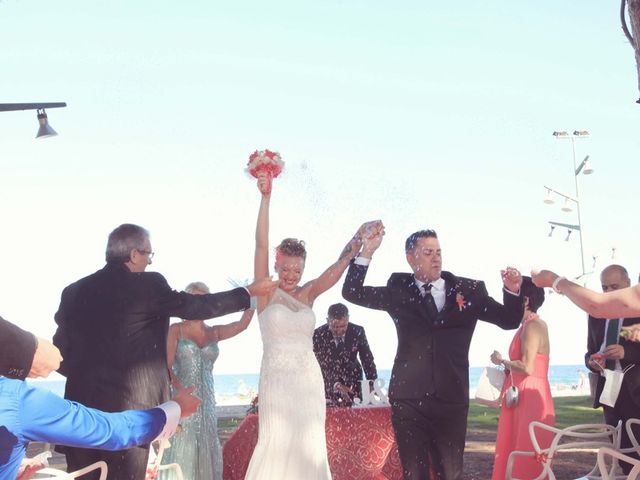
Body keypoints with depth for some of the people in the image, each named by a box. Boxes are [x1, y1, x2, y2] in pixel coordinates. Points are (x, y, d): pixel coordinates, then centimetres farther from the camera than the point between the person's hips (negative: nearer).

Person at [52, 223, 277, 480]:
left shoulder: (74, 291, 7)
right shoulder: (148, 285, -6)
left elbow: (60, 354, 10)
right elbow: (195, 306, 5)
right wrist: (249, 292, 16)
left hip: (81, 408, 5)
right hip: (128, 410, -5)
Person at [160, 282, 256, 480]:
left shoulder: (214, 333, 11)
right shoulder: (176, 330, 3)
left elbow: (242, 324, -3)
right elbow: (166, 365, -7)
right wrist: (180, 390, -22)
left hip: (206, 400, 4)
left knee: (206, 450, 3)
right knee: (181, 448, -7)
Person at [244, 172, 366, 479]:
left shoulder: (307, 294, 8)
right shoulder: (266, 292, -1)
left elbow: (336, 270, -9)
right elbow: (261, 245, -10)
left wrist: (355, 249, -28)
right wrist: (265, 197, -18)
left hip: (309, 379, 4)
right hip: (276, 378, -4)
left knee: (309, 445, 5)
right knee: (276, 443, -6)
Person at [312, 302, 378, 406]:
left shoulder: (357, 332, -11)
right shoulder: (318, 335, -17)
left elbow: (367, 360, -3)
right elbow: (320, 365, -21)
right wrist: (335, 384, -37)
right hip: (329, 386, -1)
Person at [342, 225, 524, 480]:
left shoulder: (469, 290, 6)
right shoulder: (398, 290, 6)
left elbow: (509, 320, 7)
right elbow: (352, 293, 3)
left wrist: (513, 291, -13)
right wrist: (367, 252, -7)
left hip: (452, 398, 0)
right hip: (408, 398, 0)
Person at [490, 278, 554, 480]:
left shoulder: (533, 326, -14)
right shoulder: (529, 325, 16)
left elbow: (527, 367, -23)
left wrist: (501, 361, -9)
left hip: (530, 399, -10)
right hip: (523, 398, 10)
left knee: (526, 457, -5)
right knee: (517, 454, 12)